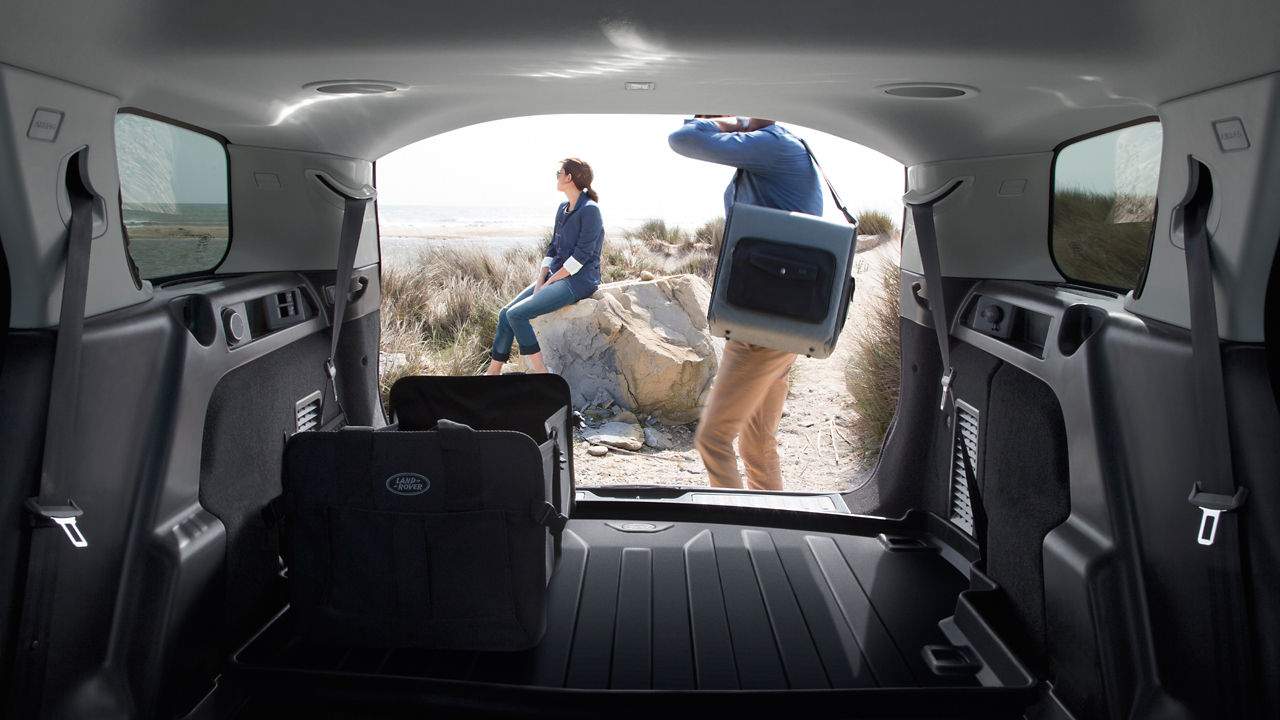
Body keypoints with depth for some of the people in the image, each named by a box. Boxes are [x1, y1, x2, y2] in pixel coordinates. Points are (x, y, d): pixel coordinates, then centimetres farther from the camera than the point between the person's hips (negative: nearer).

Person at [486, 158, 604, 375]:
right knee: (505, 313, -1)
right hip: (556, 276, 9)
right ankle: (493, 372, 6)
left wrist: (549, 282, -14)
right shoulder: (563, 208, 14)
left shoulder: (589, 210, -13)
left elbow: (581, 256, -18)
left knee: (516, 314, -22)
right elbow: (553, 248, 15)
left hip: (578, 281, -9)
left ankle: (541, 373, -14)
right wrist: (540, 281, 1)